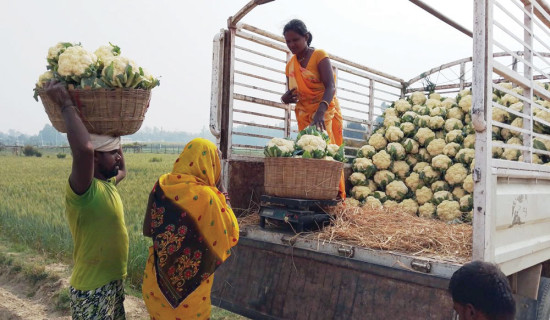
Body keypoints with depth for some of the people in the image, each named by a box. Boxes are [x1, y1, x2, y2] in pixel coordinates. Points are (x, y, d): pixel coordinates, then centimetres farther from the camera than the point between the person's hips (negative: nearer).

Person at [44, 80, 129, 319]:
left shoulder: (106, 184, 4)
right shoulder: (82, 190, -23)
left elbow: (122, 171, 28)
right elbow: (84, 148, -43)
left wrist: (113, 136, 20)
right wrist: (66, 104, -31)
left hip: (114, 282, 9)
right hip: (92, 290, -9)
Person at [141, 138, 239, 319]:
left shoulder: (162, 185, -9)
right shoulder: (206, 196, -26)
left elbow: (149, 228, 6)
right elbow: (230, 235, -15)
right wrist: (223, 203, -4)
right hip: (188, 286, -4)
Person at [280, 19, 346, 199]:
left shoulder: (319, 56, -5)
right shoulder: (290, 65, 14)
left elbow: (330, 86, -19)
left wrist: (320, 111, -37)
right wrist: (286, 98, -5)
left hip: (325, 112, -5)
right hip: (304, 115, 5)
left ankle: (336, 195, -8)